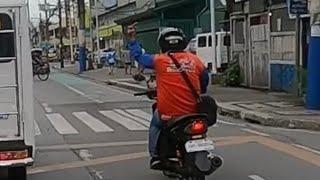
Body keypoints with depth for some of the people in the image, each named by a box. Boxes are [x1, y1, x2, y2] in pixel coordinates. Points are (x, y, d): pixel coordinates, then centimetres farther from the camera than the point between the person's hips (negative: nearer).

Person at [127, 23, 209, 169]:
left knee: (155, 124, 30)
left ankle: (155, 156, 21)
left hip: (168, 114, -2)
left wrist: (132, 38, 22)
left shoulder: (160, 60, -5)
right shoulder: (194, 60, 2)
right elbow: (205, 80, 15)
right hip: (193, 113, 2)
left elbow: (138, 56, 9)